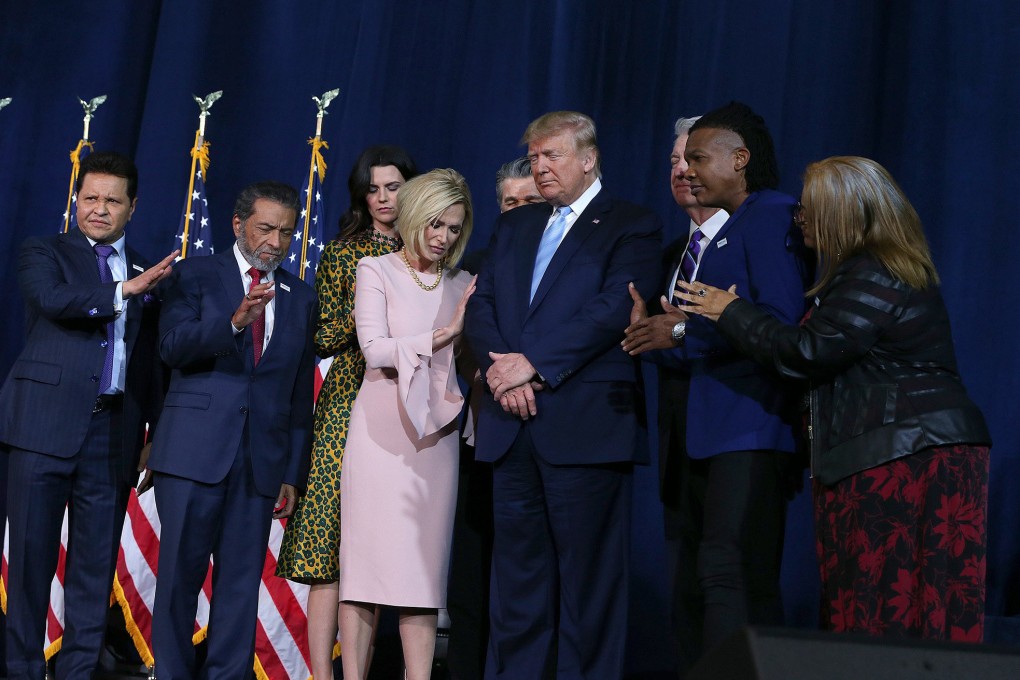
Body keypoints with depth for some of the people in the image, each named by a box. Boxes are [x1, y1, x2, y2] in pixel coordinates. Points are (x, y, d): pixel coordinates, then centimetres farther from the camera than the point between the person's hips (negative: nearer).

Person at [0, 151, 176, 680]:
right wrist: (124, 292, -11)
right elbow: (51, 299, -14)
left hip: (114, 433, 3)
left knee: (96, 562, 4)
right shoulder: (43, 253, 10)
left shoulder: (149, 275, 17)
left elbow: (154, 362, 16)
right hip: (46, 424, -3)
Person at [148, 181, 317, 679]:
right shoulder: (196, 275, 7)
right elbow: (172, 346, -9)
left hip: (262, 461, 3)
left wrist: (293, 473, 9)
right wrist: (235, 321, -25)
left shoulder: (300, 298, 16)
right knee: (180, 574, -2)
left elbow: (301, 393, 15)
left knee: (242, 582, 3)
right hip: (195, 451, -3)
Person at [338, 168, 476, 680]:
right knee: (368, 555, -4)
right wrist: (443, 335, -12)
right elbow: (375, 350, -7)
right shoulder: (376, 271, 4)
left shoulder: (461, 285, 15)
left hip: (435, 433, 3)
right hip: (382, 427, -3)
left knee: (425, 561, 0)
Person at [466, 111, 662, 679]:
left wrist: (534, 364, -15)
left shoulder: (632, 226, 1)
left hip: (585, 427, -6)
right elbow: (482, 305, 13)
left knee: (588, 578, -2)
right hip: (514, 425, 6)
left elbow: (614, 308, -12)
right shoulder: (515, 225, 21)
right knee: (517, 574, 8)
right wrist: (500, 365, -6)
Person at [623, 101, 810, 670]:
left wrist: (684, 334, -13)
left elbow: (782, 321, -19)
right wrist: (654, 332, 2)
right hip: (704, 433, 10)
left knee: (732, 577, -14)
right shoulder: (702, 240, 22)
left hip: (750, 432, -10)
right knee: (695, 586, 11)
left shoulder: (773, 215, -7)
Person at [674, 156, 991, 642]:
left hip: (905, 456, -10)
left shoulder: (873, 278, -12)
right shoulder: (880, 269, 21)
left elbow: (807, 353, -17)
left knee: (887, 612, -9)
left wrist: (731, 313, -5)